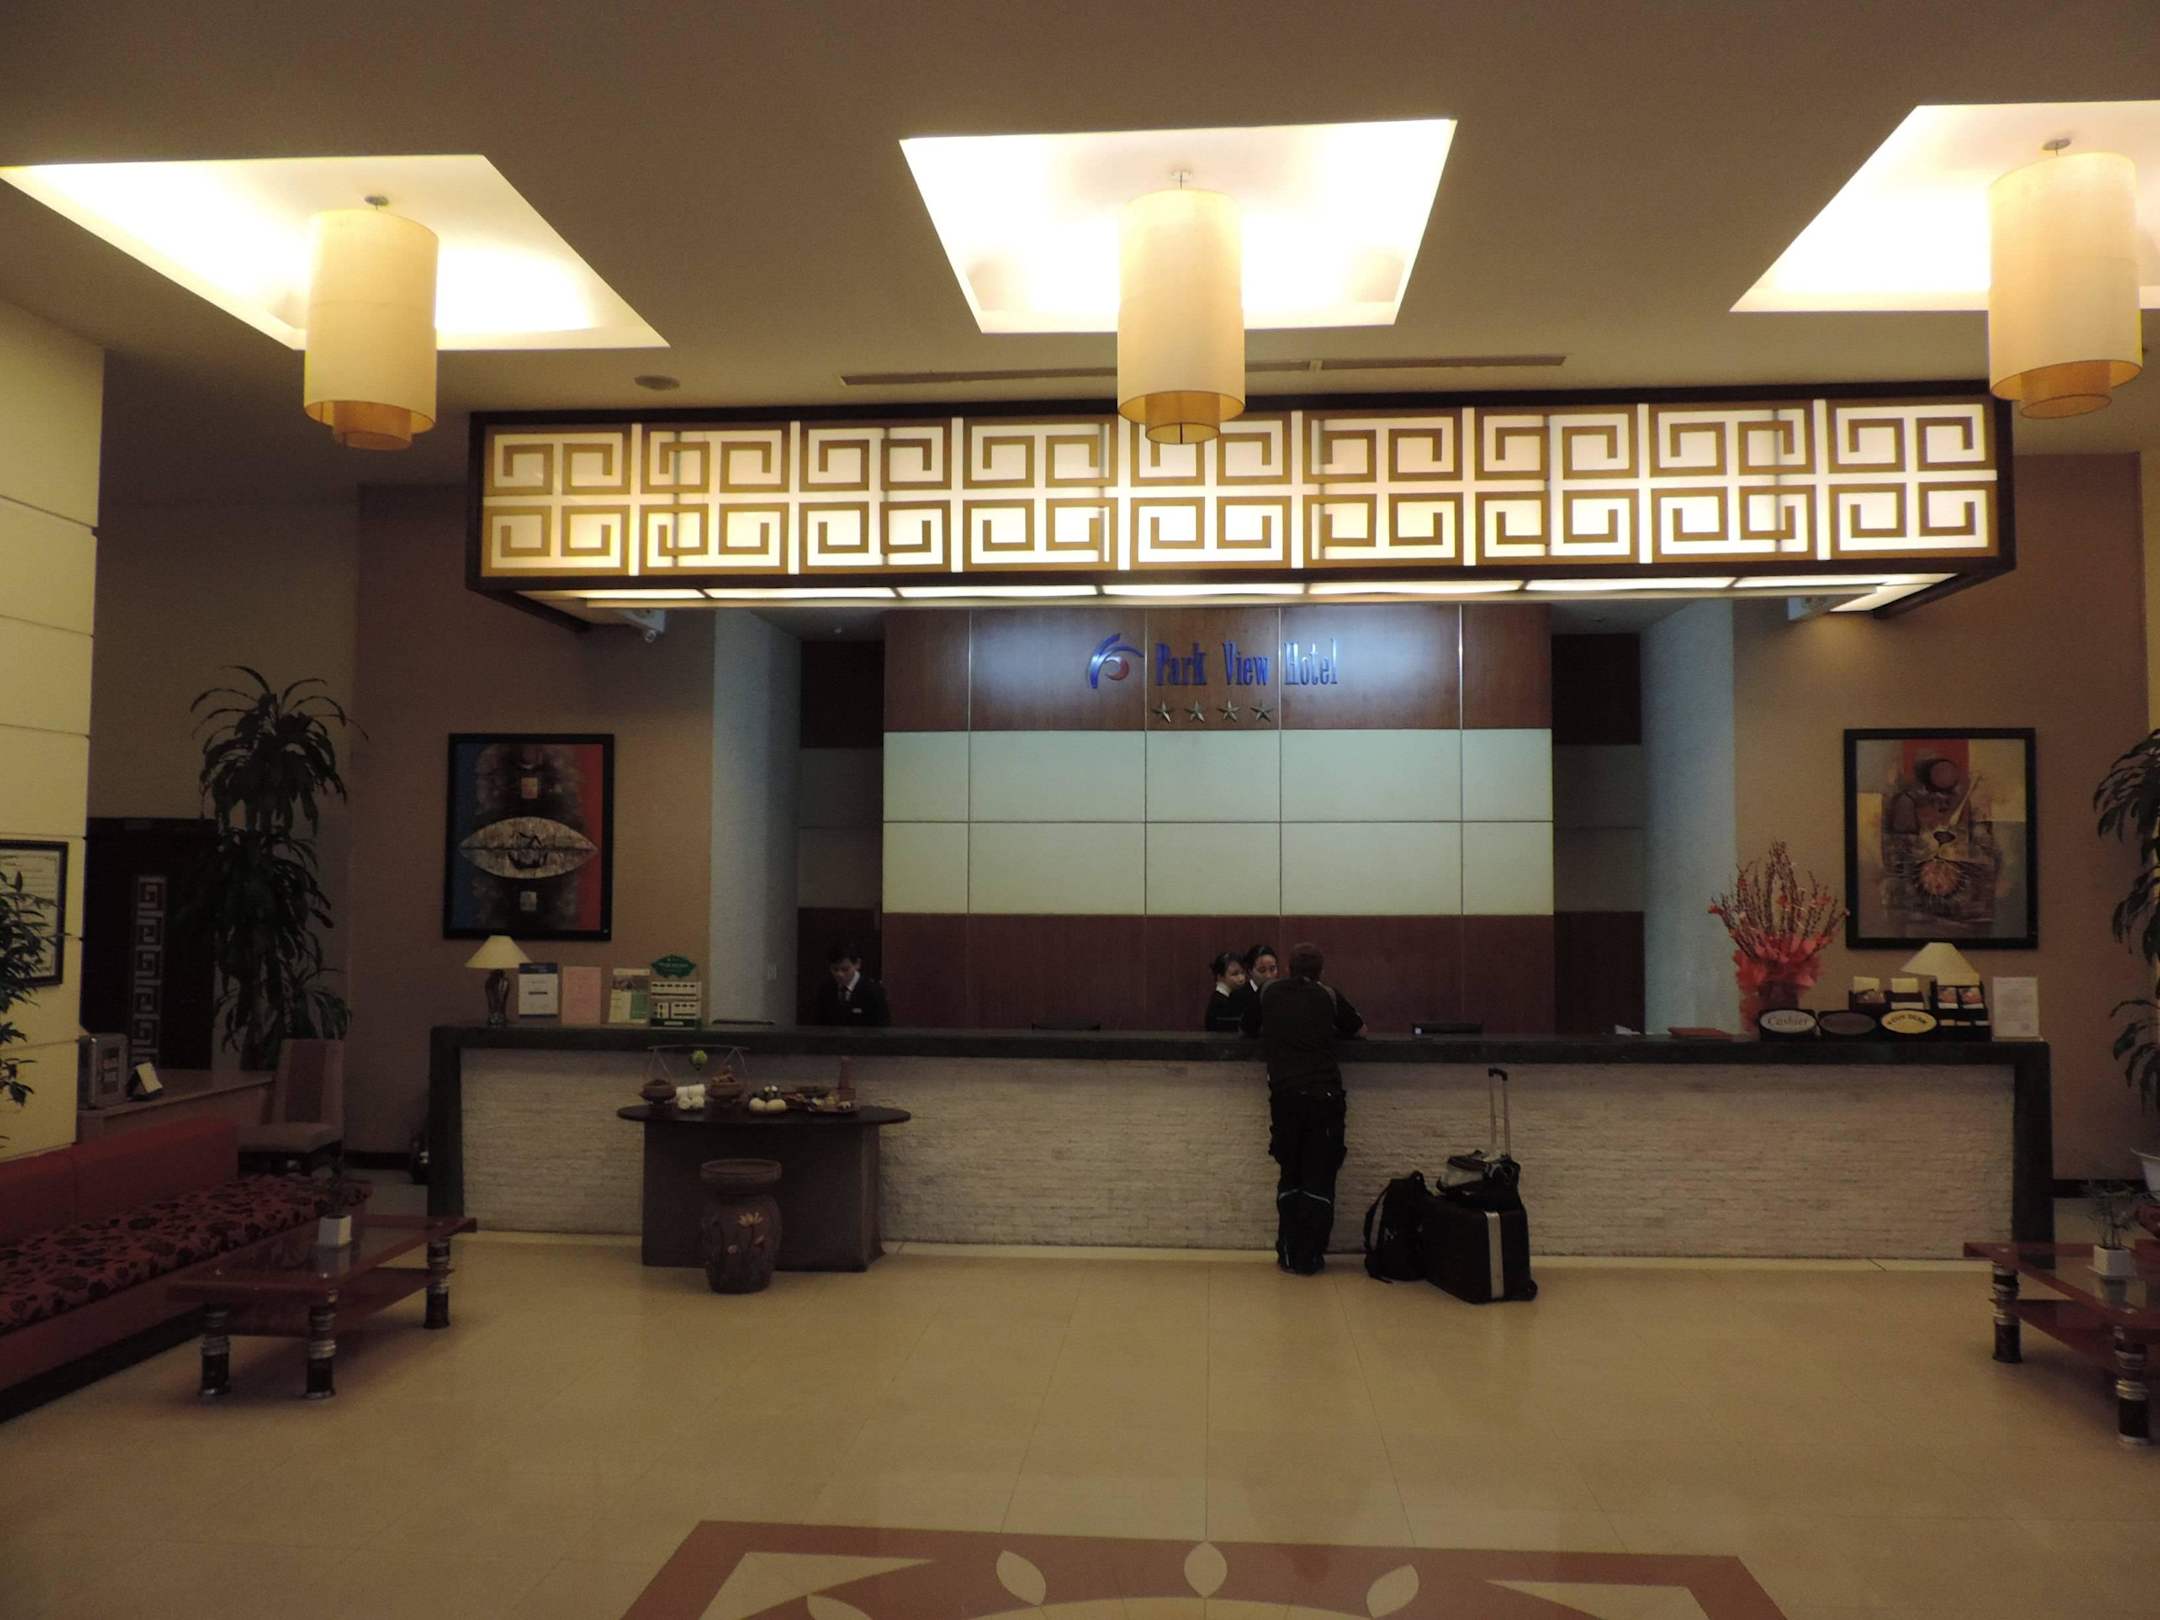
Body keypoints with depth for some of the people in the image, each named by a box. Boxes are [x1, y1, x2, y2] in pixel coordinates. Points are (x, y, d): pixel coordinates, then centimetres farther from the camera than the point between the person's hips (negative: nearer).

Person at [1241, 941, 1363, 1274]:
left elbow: (1248, 1028, 21)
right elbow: (1357, 1028, 22)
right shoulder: (1329, 996, 6)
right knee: (1319, 1180, 6)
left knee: (1289, 1176, 14)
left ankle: (1288, 1254, 14)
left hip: (1285, 1096, 1)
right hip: (1325, 1095, -1)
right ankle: (1310, 1257, 5)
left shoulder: (1268, 992, 7)